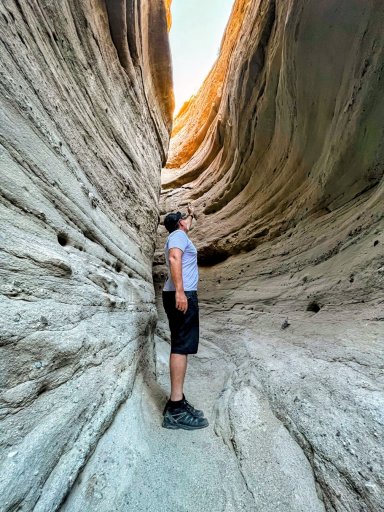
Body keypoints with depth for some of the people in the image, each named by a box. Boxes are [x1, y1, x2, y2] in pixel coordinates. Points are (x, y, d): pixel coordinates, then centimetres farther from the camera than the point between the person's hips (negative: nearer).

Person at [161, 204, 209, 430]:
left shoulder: (178, 235, 27)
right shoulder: (178, 235, -2)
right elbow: (174, 258, -22)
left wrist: (192, 215, 64)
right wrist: (180, 290, -30)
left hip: (182, 295, 10)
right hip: (182, 295, -10)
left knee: (181, 347, 8)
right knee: (181, 347, -14)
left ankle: (177, 401, 12)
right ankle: (176, 408, -12)